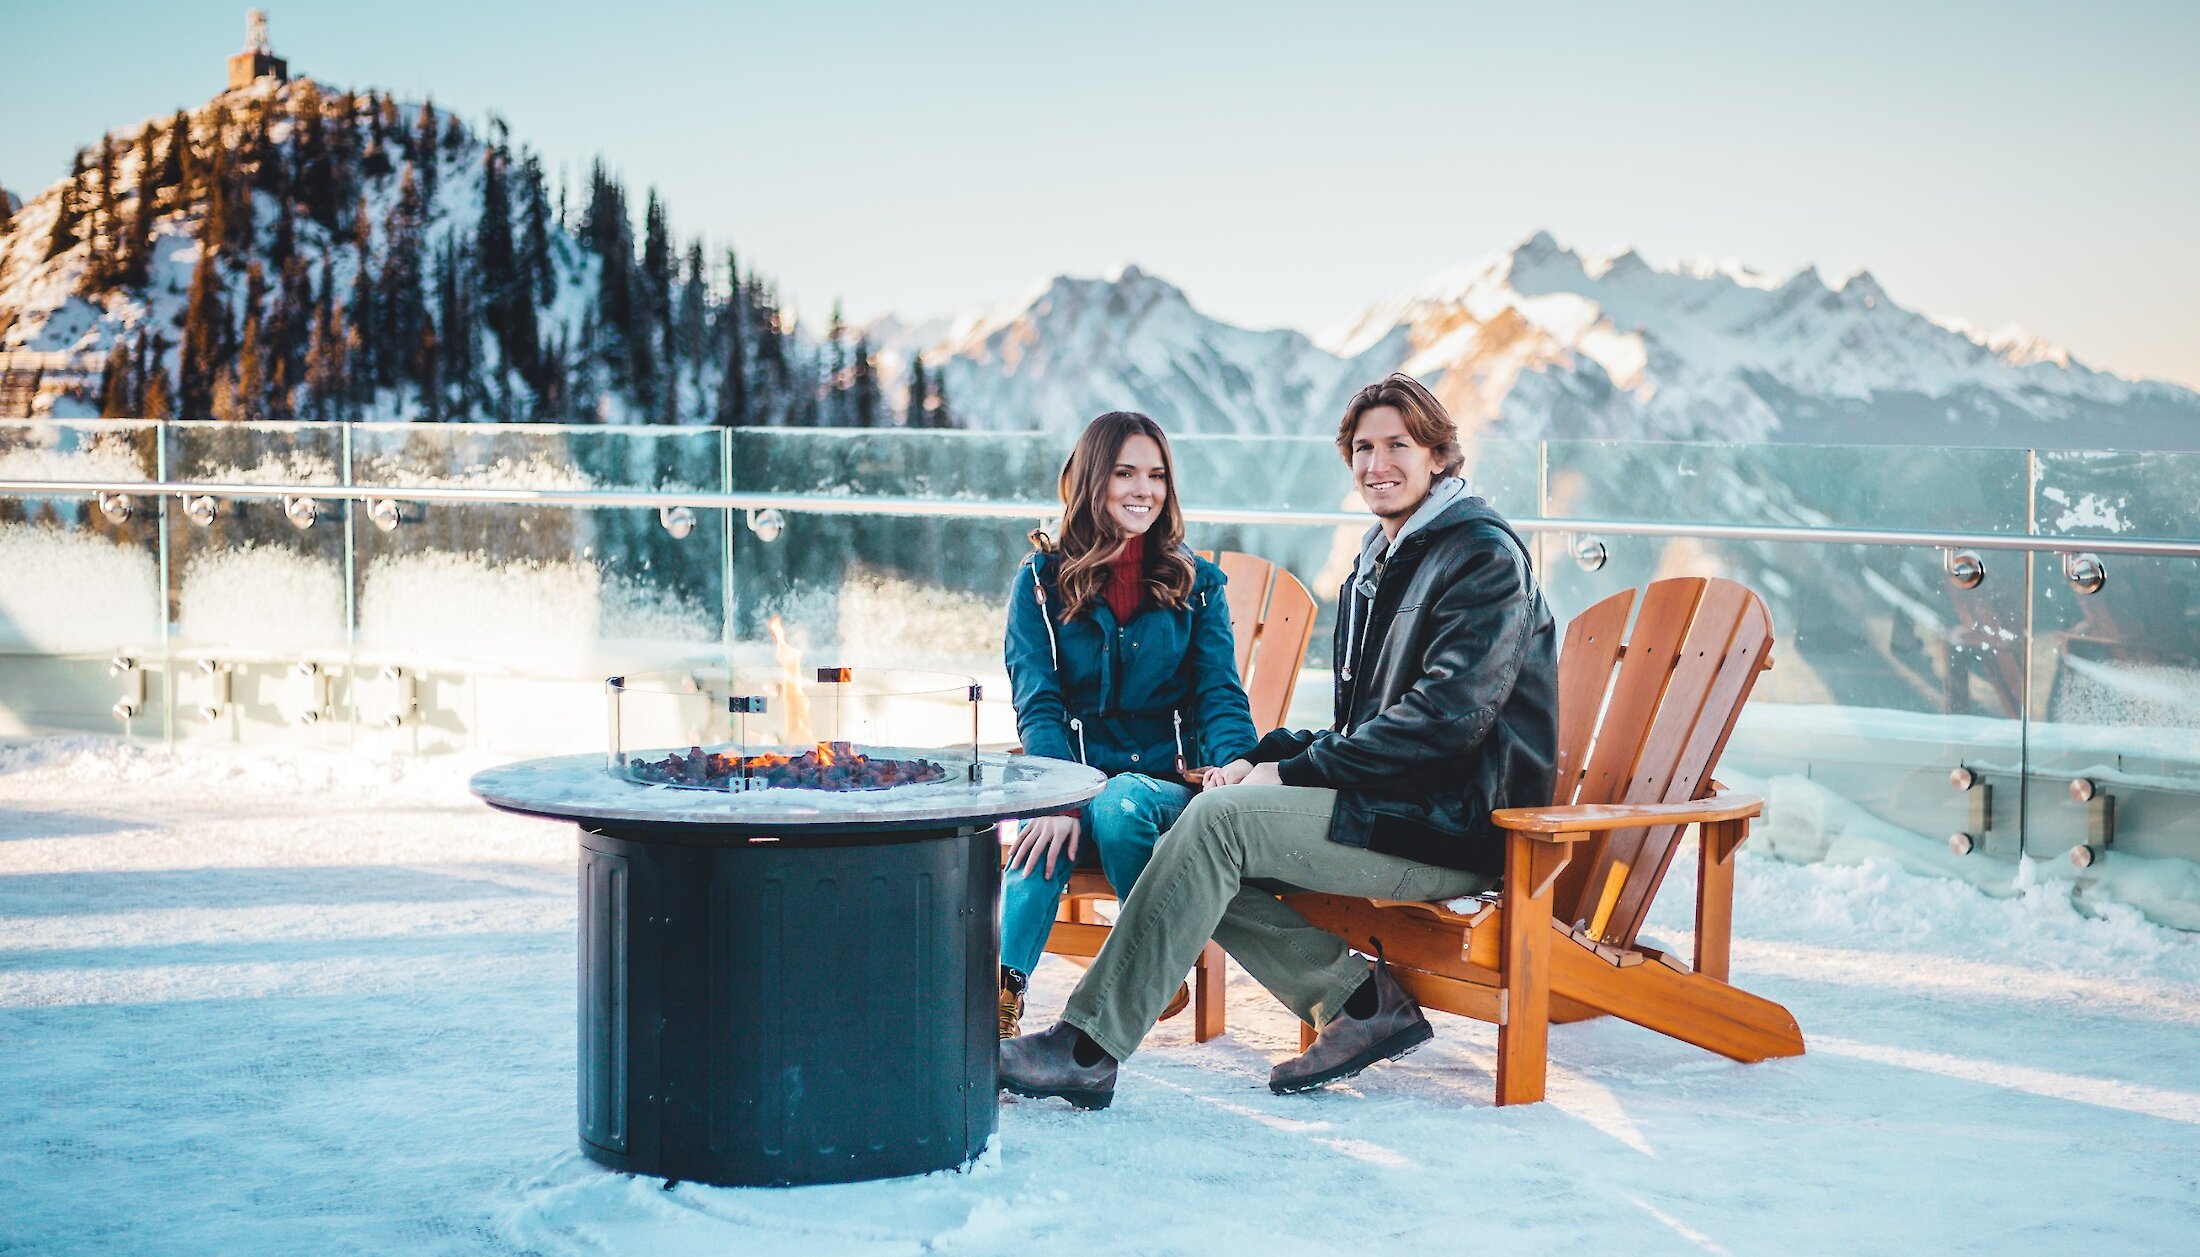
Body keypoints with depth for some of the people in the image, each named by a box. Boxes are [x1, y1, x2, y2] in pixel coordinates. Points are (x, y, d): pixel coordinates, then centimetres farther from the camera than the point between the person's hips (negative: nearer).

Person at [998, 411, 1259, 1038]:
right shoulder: (1041, 582, 7)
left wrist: (1235, 768, -21)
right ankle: (1003, 987, -42)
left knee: (1120, 805, -34)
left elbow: (1220, 695, 3)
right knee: (1046, 834, -35)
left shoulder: (1197, 584, 10)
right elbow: (1037, 703, -3)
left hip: (1168, 780, 1)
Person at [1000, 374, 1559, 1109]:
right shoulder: (1380, 564, 20)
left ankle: (1085, 1048, -24)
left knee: (1220, 820, -24)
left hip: (1453, 826, -9)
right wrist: (1266, 758, -1)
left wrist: (1294, 772, -18)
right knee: (1205, 848, -4)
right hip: (1396, 806, 10)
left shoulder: (1484, 555, -8)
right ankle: (1363, 1004, -6)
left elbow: (1445, 721, -19)